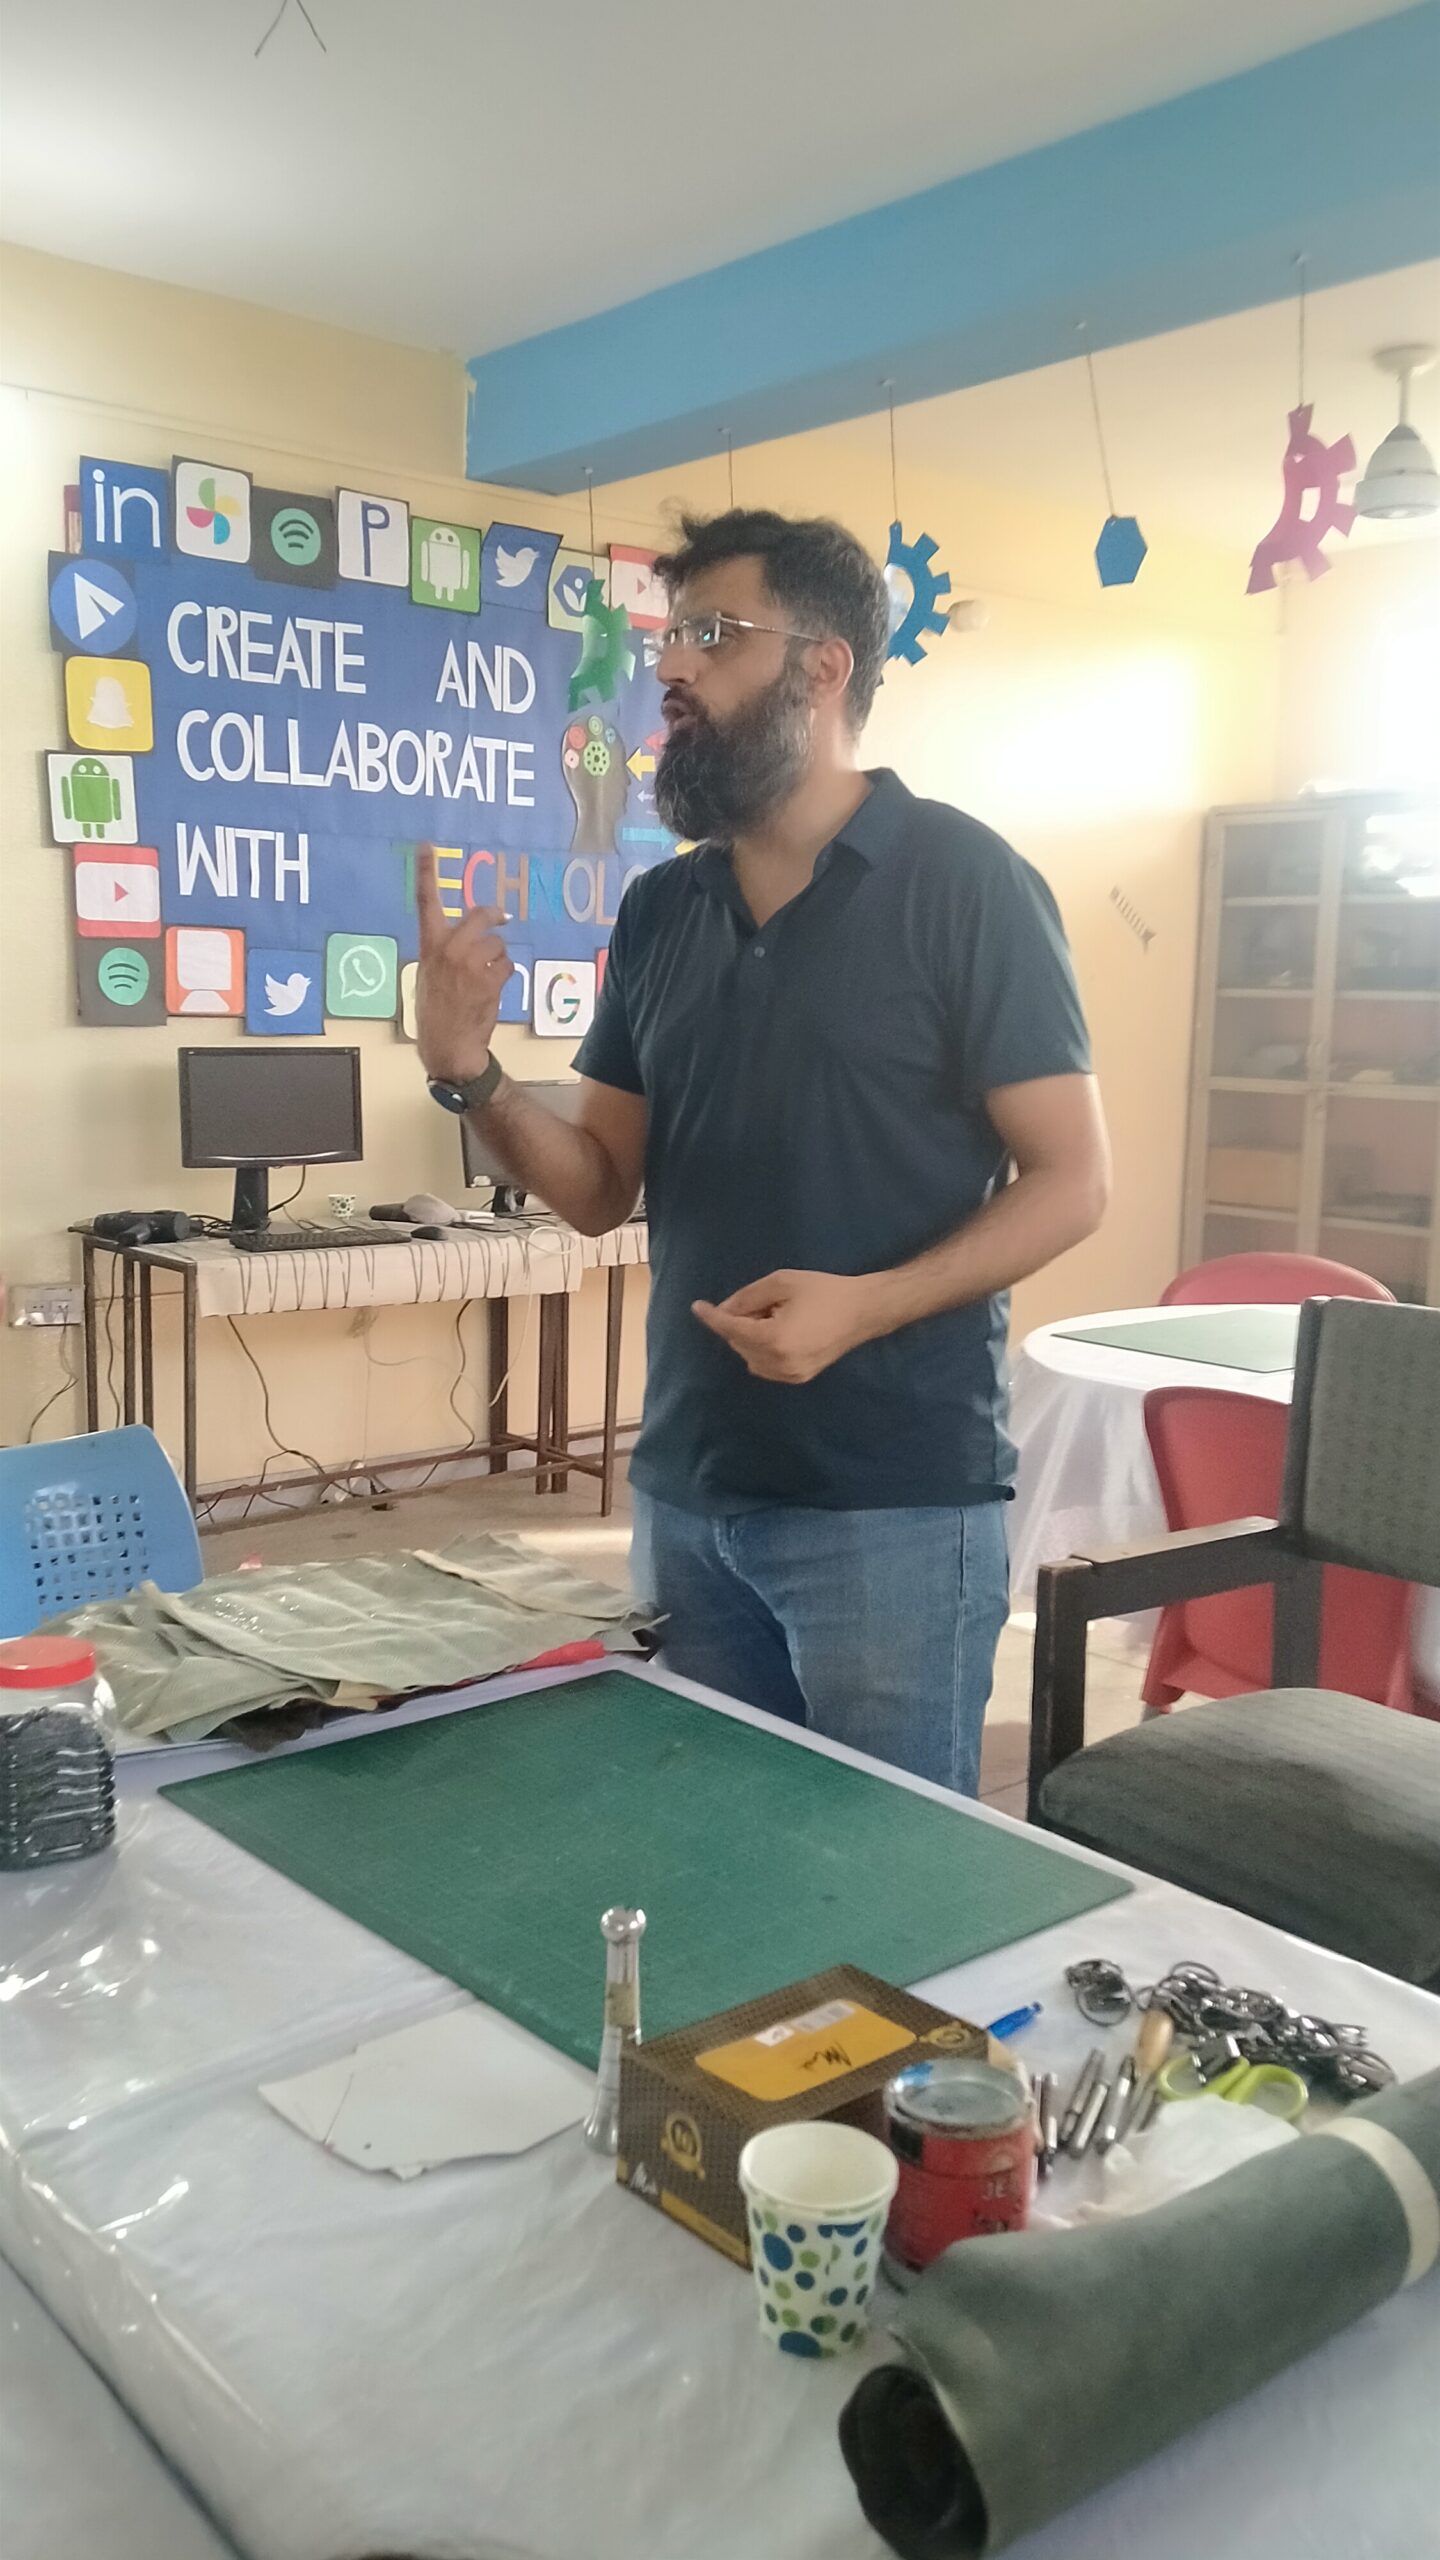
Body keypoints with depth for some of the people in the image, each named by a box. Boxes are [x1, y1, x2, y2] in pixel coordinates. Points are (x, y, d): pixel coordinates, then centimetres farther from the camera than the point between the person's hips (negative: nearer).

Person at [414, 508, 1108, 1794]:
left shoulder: (961, 881, -8)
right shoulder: (659, 910, 9)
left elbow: (1071, 1181, -10)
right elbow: (601, 1188, 11)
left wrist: (867, 1303, -24)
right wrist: (470, 1075, -7)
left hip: (893, 1501, -5)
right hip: (687, 1486, 6)